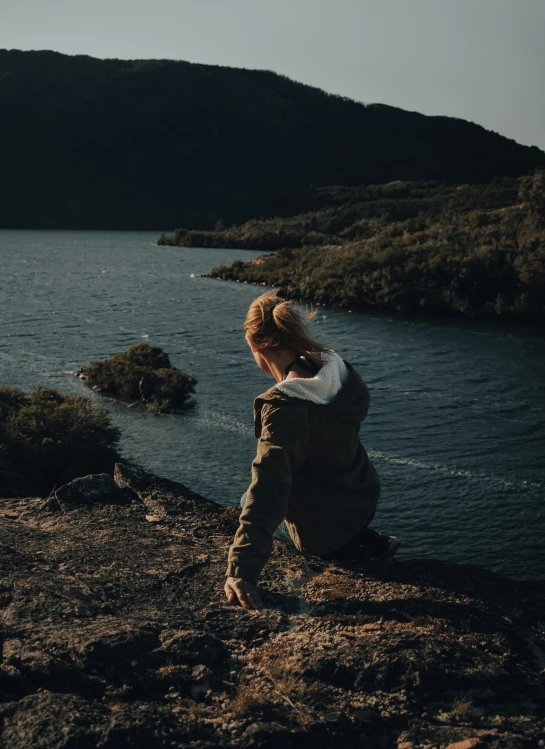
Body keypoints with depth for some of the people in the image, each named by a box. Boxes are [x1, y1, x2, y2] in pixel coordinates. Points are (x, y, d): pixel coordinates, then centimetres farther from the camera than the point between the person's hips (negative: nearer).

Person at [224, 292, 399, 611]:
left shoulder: (285, 408, -33)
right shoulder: (340, 372, -12)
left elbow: (267, 492, -38)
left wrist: (241, 570, -39)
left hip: (323, 532, -7)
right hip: (366, 502, 7)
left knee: (249, 500, 21)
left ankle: (354, 540, 7)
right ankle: (361, 537, 20)